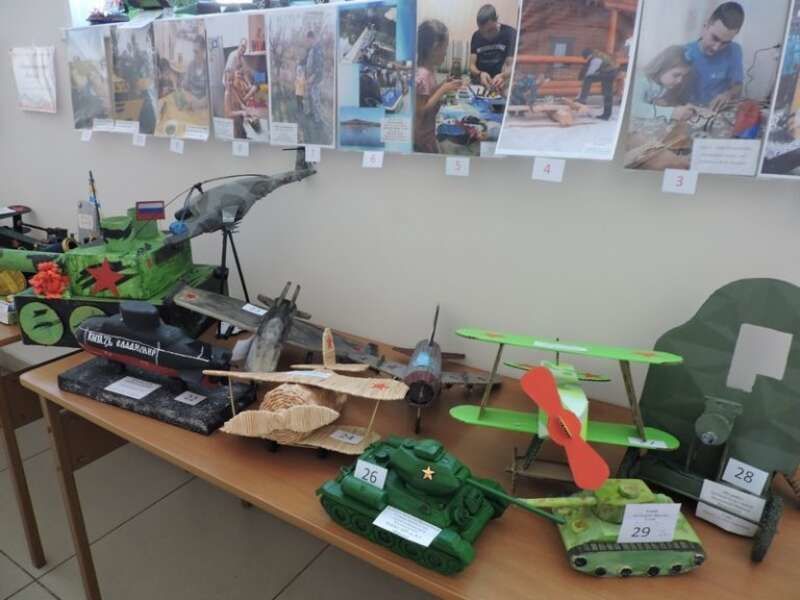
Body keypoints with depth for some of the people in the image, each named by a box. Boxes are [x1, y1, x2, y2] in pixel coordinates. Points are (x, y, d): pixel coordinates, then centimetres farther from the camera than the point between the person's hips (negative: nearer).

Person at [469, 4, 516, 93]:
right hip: (479, 84, 4)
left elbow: (512, 65, -14)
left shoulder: (510, 33, -6)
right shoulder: (476, 36, 6)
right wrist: (480, 74, -23)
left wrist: (503, 76, -37)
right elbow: (472, 66, 1)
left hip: (501, 86, -4)